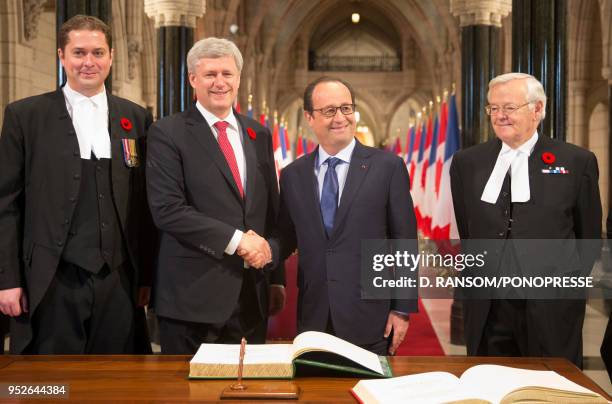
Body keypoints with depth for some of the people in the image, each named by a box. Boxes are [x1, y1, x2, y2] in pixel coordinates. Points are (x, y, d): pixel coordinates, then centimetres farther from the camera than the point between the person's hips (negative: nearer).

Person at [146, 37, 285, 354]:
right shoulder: (167, 133, -4)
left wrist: (276, 280, 13)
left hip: (252, 298, 5)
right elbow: (167, 210, -14)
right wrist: (236, 239, -16)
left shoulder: (258, 135, 13)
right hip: (193, 295, -5)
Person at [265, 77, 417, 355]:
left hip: (369, 320, -2)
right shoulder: (292, 175, 7)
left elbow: (404, 243, -2)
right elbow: (286, 238, 11)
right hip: (313, 319, 3)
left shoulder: (388, 167, -2)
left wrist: (402, 309, -4)